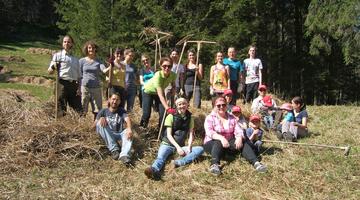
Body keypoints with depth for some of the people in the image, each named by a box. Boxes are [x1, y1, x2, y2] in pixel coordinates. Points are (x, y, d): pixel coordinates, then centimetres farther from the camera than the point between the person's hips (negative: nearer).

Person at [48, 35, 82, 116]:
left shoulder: (75, 59, 20)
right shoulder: (58, 55, 9)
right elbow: (50, 71, 4)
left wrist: (79, 88, 3)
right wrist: (53, 67, -19)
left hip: (74, 85, 4)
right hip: (63, 83, -3)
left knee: (78, 108, 0)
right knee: (61, 109, -6)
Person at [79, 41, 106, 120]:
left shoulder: (98, 62, 9)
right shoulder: (82, 61, 7)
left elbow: (105, 70, -7)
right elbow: (79, 75, 7)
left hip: (96, 88, 1)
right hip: (85, 87, -1)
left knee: (97, 110, 1)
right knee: (83, 111, -1)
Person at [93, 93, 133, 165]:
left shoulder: (121, 111, 9)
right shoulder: (103, 111, 9)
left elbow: (127, 119, -12)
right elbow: (94, 125, 0)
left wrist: (129, 129, -35)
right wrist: (101, 119, -23)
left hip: (119, 134, 0)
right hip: (107, 136, 0)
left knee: (128, 132, -30)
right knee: (100, 124, -25)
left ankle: (124, 155, -54)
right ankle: (114, 149, -33)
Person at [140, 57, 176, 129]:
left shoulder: (173, 75, -25)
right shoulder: (158, 75, -39)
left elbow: (173, 85, -1)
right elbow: (160, 95, -44)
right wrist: (167, 108, -53)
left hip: (159, 92, 4)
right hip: (148, 91, -4)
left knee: (163, 113, -9)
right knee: (146, 114, -12)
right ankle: (142, 127, 14)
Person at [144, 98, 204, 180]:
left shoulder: (190, 118, 9)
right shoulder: (171, 117, 0)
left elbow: (191, 134, 3)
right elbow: (169, 135, -7)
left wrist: (189, 147, -16)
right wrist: (177, 147, -20)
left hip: (181, 146, 3)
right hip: (168, 144, -3)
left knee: (200, 149, -21)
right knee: (160, 157, -33)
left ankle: (178, 162, -40)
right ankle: (154, 170, -65)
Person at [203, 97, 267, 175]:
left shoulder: (232, 118, 10)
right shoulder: (210, 118, -1)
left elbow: (238, 131, -2)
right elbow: (209, 132, -19)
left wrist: (239, 138, -27)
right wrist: (221, 138, -37)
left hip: (229, 143, 4)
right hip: (212, 144, -3)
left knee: (243, 143, -23)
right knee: (218, 143, -37)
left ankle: (256, 163, -40)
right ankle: (214, 165, -59)